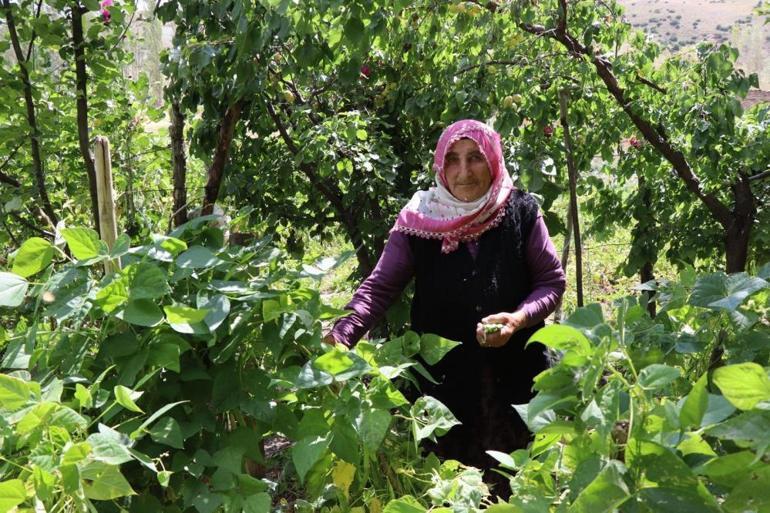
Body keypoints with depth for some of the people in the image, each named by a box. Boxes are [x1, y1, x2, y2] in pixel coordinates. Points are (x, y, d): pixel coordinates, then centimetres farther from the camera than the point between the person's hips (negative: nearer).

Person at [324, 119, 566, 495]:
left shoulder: (521, 213, -5)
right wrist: (341, 335, -24)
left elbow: (552, 281, 2)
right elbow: (379, 287, -8)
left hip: (515, 372, 0)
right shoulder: (419, 220, -5)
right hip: (443, 375, 0)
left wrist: (519, 318, -17)